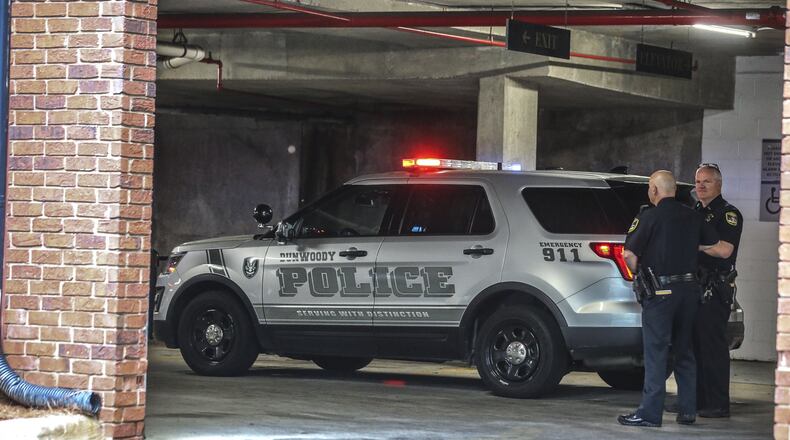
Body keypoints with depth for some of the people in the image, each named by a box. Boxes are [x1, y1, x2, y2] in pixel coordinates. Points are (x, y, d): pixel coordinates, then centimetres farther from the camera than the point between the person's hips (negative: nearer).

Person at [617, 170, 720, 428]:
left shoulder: (649, 217, -9)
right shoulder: (692, 217, 8)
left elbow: (629, 254, -11)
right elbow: (714, 245, 16)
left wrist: (638, 273, 8)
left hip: (661, 291, -6)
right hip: (689, 289, 6)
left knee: (656, 353, -4)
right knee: (684, 351, 13)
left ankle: (650, 413, -5)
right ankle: (688, 411, 15)